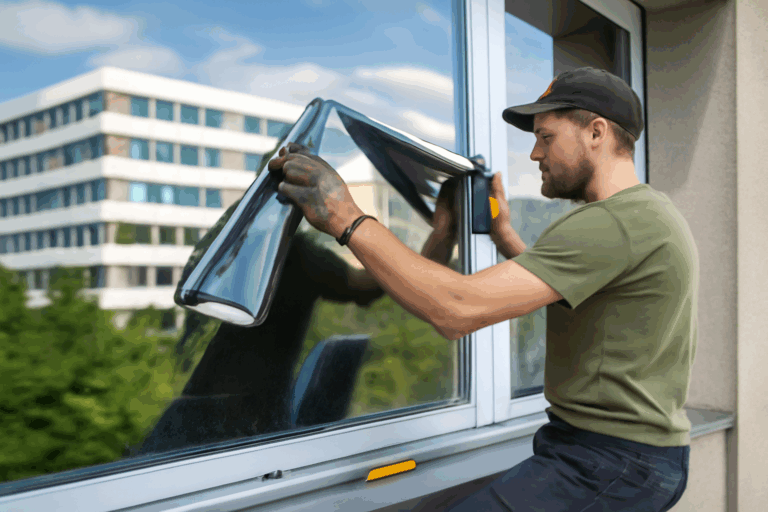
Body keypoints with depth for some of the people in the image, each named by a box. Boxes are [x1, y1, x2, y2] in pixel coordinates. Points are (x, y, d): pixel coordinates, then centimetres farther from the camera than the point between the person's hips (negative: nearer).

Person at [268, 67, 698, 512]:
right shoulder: (652, 212, 12)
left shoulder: (612, 224, -22)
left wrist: (348, 219, -24)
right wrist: (503, 234, 18)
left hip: (607, 465, -10)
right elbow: (569, 314, 21)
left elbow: (458, 309, -30)